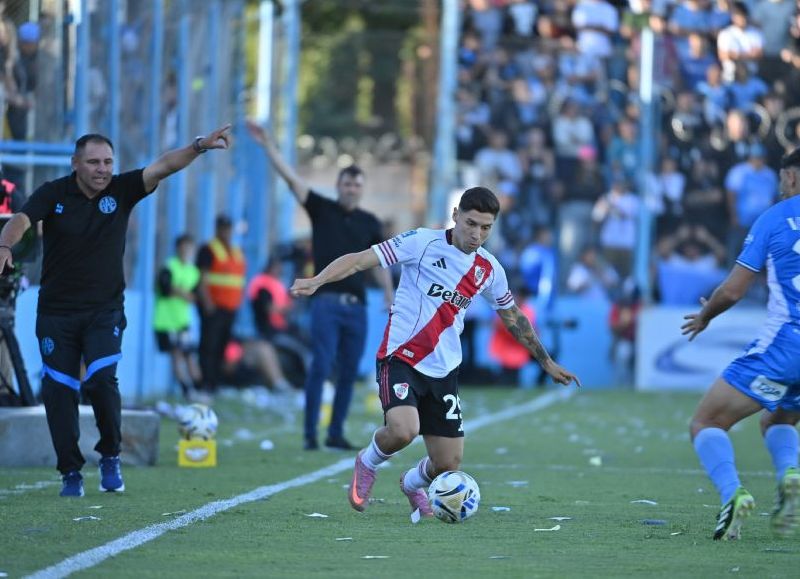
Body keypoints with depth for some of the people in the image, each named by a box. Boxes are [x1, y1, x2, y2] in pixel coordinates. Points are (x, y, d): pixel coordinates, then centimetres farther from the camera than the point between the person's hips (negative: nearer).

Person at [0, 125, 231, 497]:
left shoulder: (121, 191, -2)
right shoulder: (54, 194, -5)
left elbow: (163, 167, -14)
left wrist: (198, 147, -30)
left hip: (104, 312, 0)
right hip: (56, 313, 1)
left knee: (101, 380, -17)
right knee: (59, 391, 0)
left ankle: (110, 456, 5)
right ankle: (71, 472, 13)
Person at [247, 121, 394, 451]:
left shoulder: (369, 223, 12)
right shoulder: (322, 210, 5)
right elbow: (291, 179, -2)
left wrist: (389, 297, 4)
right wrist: (268, 145, -10)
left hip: (357, 305, 3)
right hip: (326, 302, -3)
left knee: (349, 372, 4)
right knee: (321, 367, -10)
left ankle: (336, 433, 12)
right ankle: (310, 433, -7)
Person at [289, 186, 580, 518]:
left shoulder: (489, 269, 6)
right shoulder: (423, 243, -10)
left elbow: (513, 317, 22)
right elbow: (361, 260, -13)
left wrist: (547, 363, 26)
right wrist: (316, 282, -28)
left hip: (443, 370, 5)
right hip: (400, 357, -5)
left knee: (449, 464, 2)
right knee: (403, 430, -31)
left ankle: (412, 484, 39)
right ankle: (367, 465, 5)